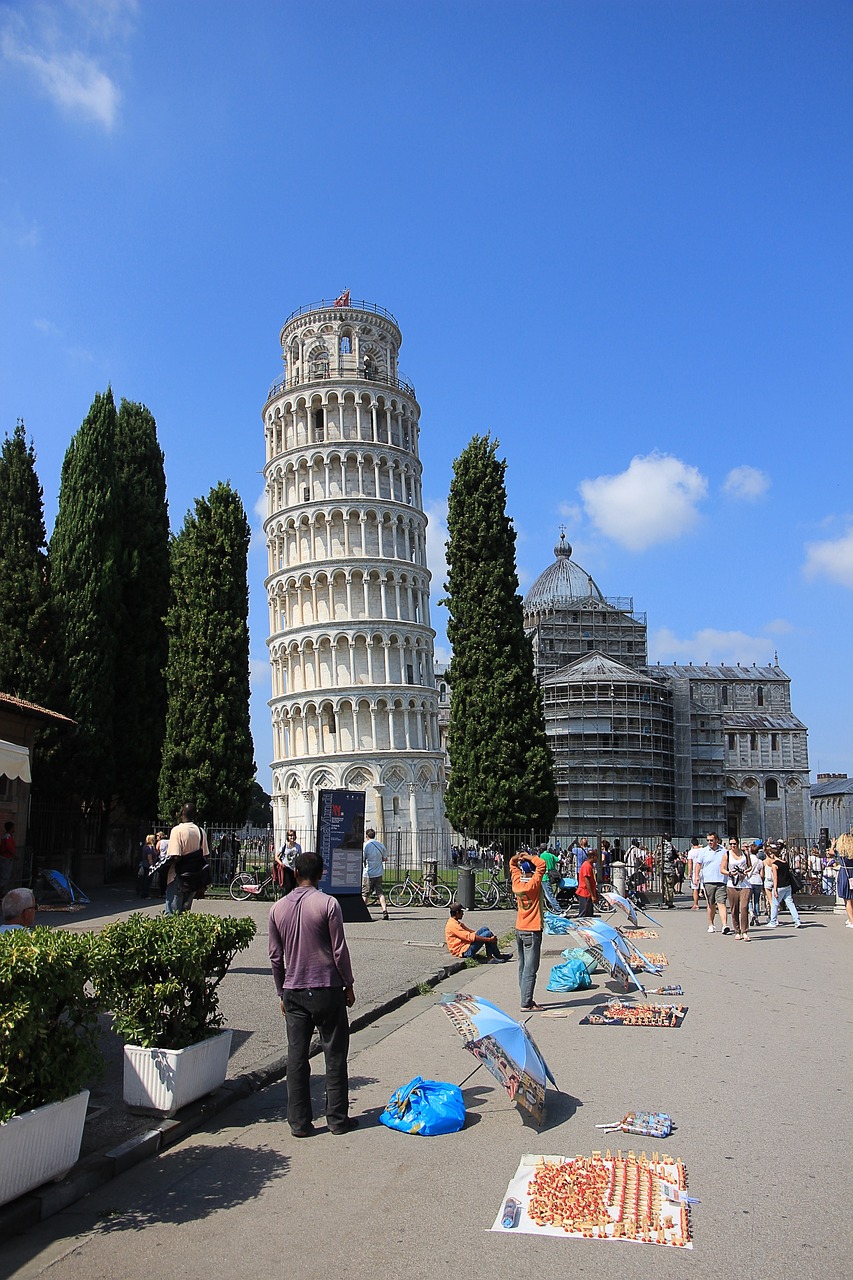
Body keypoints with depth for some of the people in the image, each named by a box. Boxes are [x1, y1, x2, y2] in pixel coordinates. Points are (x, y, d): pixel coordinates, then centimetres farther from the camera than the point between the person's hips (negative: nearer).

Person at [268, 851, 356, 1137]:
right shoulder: (327, 904, -11)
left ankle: (299, 1122, 14)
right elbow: (339, 950, -10)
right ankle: (337, 1119, 15)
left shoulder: (278, 908, 2)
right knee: (335, 1055, 8)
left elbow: (275, 957, 7)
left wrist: (282, 993, 17)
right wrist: (349, 985, 3)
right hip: (327, 990, -3)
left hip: (293, 992, 4)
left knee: (296, 1057, 9)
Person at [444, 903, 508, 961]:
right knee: (488, 934, -13)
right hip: (464, 951, -10)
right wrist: (489, 939, -20)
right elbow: (470, 937, -22)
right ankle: (498, 956, 6)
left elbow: (468, 931, 23)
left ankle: (490, 958, -5)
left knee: (485, 929, 2)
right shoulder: (453, 925, -18)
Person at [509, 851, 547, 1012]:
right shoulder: (533, 884, -16)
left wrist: (517, 858, -1)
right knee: (530, 969, -5)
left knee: (523, 967, 12)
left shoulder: (517, 883, 2)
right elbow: (542, 865, -24)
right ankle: (526, 1004, -4)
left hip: (519, 930, 8)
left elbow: (512, 865, 18)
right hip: (532, 931, -7)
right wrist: (529, 857, -12)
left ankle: (527, 999, 19)